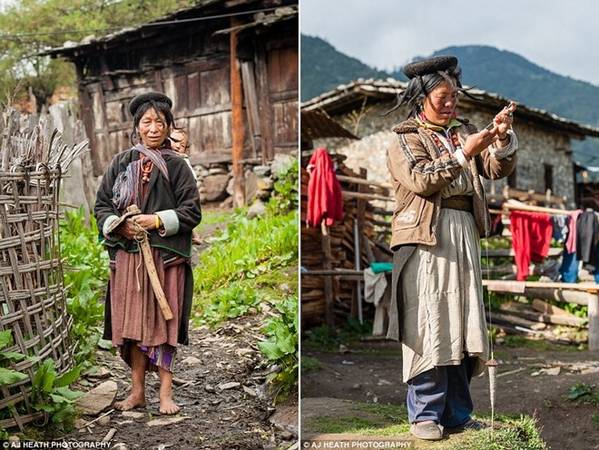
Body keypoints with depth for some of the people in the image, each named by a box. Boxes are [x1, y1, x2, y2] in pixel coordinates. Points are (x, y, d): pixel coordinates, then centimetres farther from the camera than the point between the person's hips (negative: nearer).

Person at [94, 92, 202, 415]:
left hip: (165, 256, -2)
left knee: (162, 320, -2)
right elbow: (101, 205, 9)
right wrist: (119, 225, -10)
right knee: (131, 322, 5)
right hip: (128, 255, 3)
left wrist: (157, 221, -14)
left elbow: (192, 211, -1)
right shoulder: (121, 163, 9)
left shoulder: (176, 166, 2)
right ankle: (137, 391, 15)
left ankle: (165, 392, 4)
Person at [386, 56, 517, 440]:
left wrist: (503, 140, -13)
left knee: (463, 325, 5)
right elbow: (421, 180, -14)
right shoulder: (405, 140, 3)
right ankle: (425, 414, 4)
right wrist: (463, 154, -21)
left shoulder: (465, 132, 18)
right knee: (428, 324, -5)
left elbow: (499, 168, 6)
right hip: (425, 238, -5)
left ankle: (457, 413, 14)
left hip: (465, 236, 5)